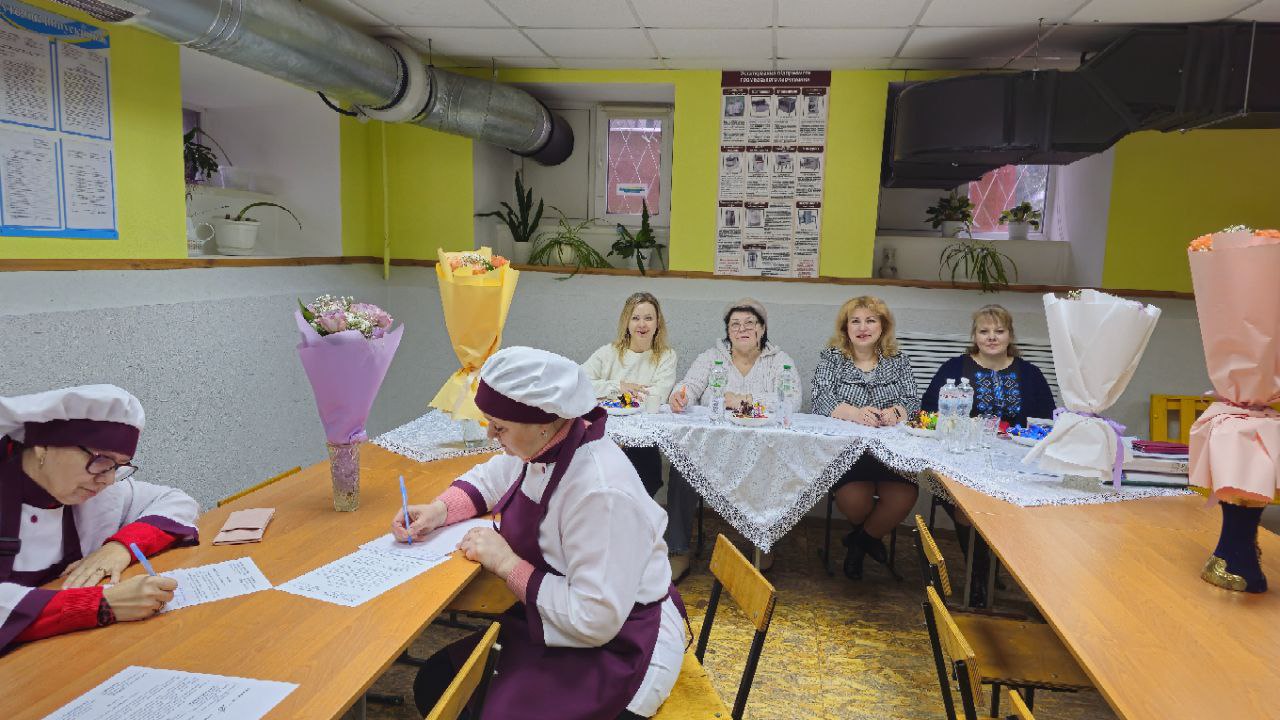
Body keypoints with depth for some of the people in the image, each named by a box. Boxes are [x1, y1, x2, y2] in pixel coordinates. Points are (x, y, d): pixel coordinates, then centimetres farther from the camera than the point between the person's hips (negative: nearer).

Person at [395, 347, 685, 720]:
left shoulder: (601, 491, -32)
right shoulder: (546, 447, -6)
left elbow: (594, 620, -30)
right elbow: (489, 478, 16)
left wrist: (507, 564, -22)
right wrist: (440, 509, -3)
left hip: (616, 645, -8)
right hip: (552, 617, 8)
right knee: (434, 686, 3)